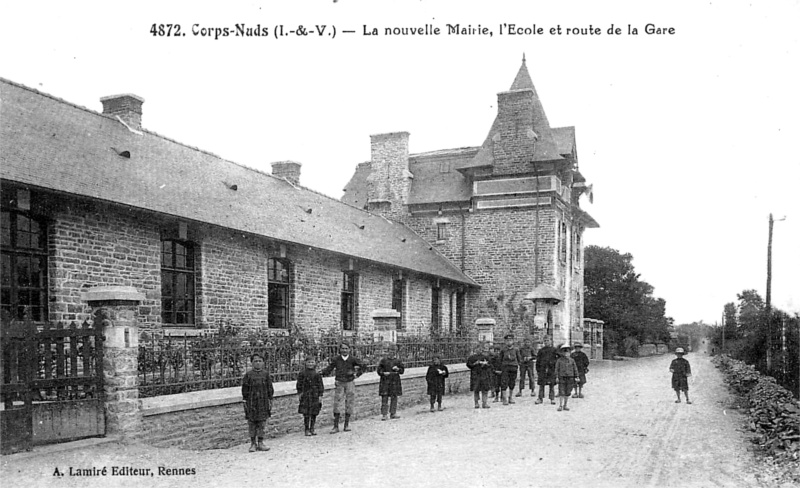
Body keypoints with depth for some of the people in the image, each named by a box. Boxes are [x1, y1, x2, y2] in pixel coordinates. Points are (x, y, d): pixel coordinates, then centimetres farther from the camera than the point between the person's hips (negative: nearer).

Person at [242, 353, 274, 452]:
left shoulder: (265, 374, 5)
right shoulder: (248, 375, 0)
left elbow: (270, 388, 9)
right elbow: (245, 389, 2)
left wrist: (270, 400, 5)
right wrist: (245, 401, -2)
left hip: (263, 402, 2)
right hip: (251, 402, -1)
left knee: (262, 423, 3)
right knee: (252, 423, 3)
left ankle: (260, 443, 12)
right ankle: (253, 443, 12)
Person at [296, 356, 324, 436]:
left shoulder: (317, 374, 3)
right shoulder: (302, 373, 1)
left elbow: (320, 385, 5)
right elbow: (299, 384, 7)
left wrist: (320, 395, 1)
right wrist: (300, 392, 0)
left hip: (315, 395, 1)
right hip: (305, 395, -1)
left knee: (314, 413, 6)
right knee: (306, 413, -3)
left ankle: (312, 428, 18)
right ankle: (307, 429, 5)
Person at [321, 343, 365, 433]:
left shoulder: (353, 360, -3)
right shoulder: (336, 359, -3)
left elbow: (363, 366, 5)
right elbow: (329, 369, -3)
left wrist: (357, 374, -4)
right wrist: (321, 372, -19)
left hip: (350, 383, 1)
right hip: (339, 383, -1)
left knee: (349, 405, 5)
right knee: (337, 405, -5)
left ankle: (346, 425, 16)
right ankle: (335, 426, 0)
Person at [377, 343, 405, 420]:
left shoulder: (398, 361, 8)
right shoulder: (383, 360, 2)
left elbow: (402, 370, 9)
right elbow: (379, 370, 4)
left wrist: (398, 369, -11)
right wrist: (384, 373, -15)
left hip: (395, 382, 2)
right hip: (385, 382, -2)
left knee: (394, 397, 7)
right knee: (384, 398, -4)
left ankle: (393, 413, 18)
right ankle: (384, 415, -1)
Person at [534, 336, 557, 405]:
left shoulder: (554, 350, 5)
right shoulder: (541, 350, 9)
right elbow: (538, 361, 10)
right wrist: (537, 370, 5)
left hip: (551, 370, -1)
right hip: (542, 370, 1)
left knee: (552, 385, 2)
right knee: (541, 384, 3)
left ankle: (552, 399, 10)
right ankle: (540, 398, 10)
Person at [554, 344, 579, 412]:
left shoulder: (572, 360, 7)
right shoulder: (559, 360, 0)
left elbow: (575, 369, 9)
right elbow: (557, 369, 0)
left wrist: (576, 377, 3)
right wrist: (557, 377, -7)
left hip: (570, 378, 2)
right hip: (562, 378, -2)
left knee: (567, 393, 6)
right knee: (561, 393, -5)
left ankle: (565, 406, 16)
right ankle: (560, 406, 2)